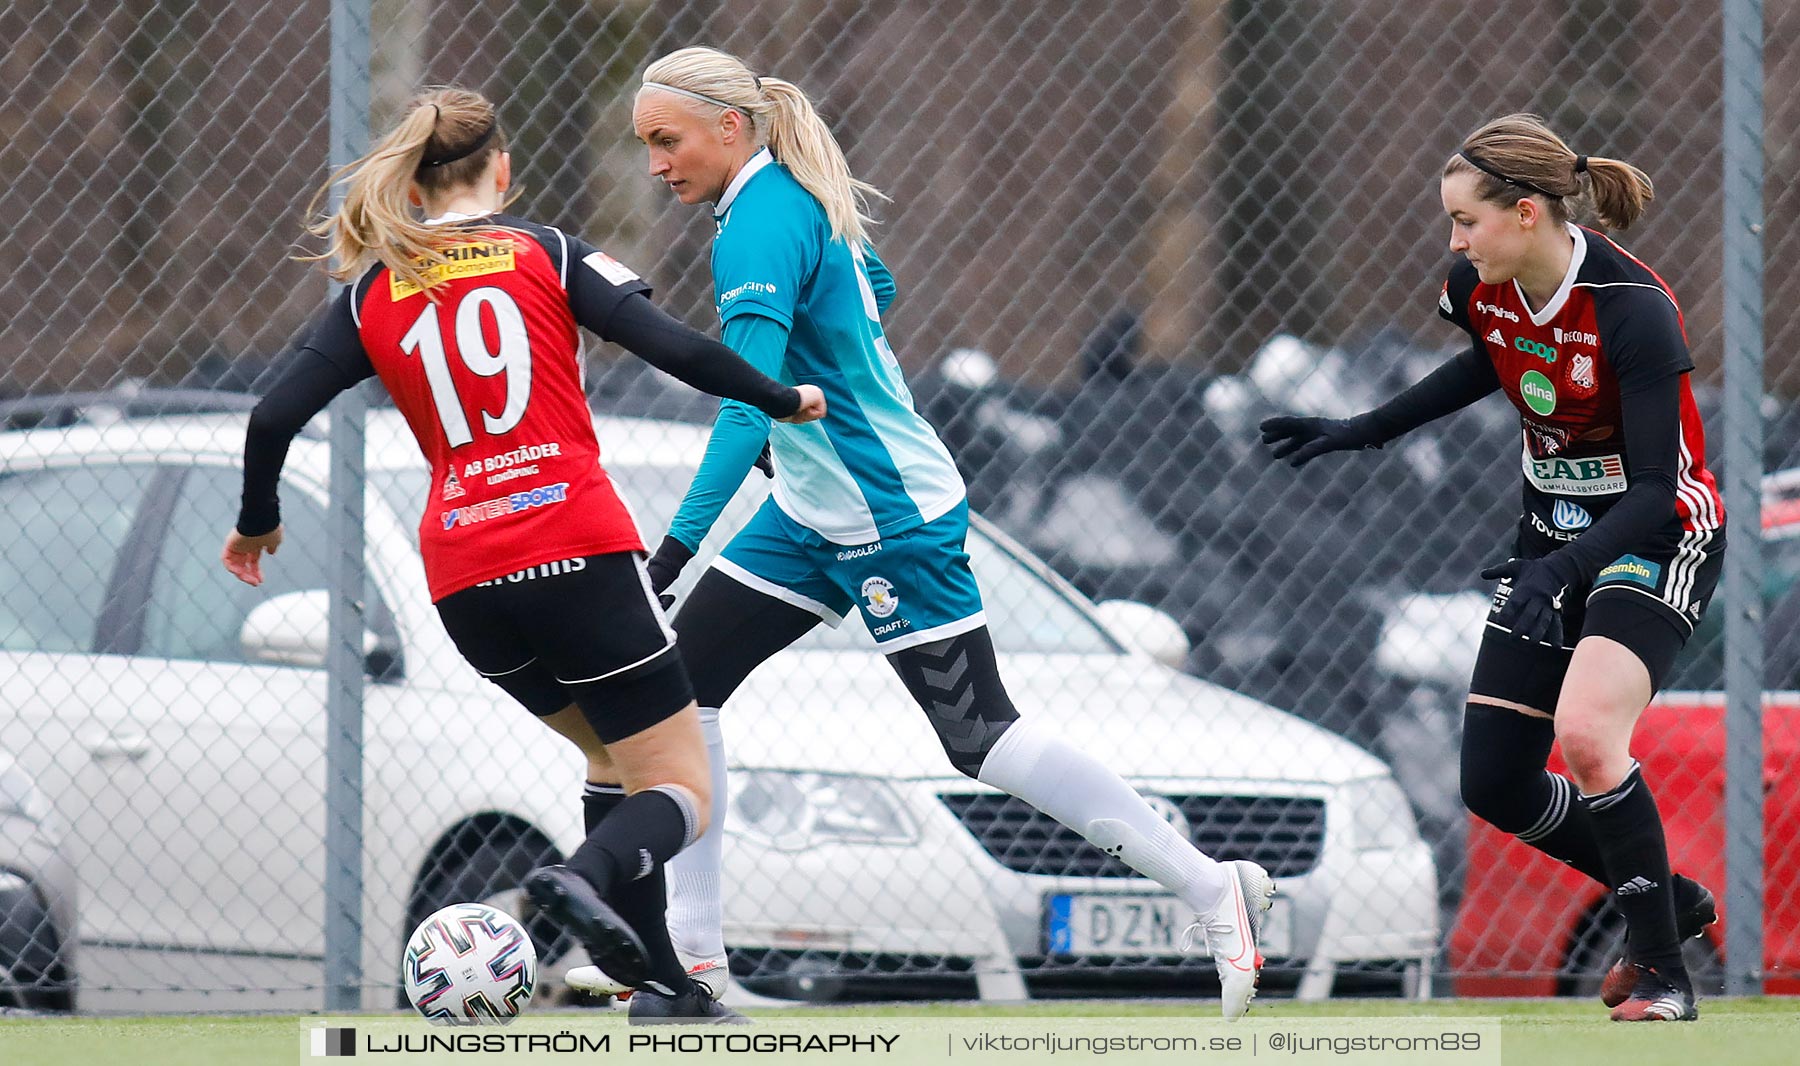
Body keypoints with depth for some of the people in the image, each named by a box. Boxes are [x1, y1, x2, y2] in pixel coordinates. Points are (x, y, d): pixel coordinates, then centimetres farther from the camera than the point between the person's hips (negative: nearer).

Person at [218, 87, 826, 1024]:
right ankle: (589, 876, -34)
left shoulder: (373, 292, 11)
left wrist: (257, 525, 20)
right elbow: (676, 350, -5)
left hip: (463, 579, 4)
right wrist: (782, 400, 10)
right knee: (679, 790, 0)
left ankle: (661, 986, 16)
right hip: (578, 553, -4)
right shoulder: (546, 253, 4)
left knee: (612, 752, 25)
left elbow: (275, 418, 3)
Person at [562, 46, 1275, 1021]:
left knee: (977, 733, -6)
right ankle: (688, 949, 7)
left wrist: (682, 539, -35)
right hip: (817, 511, 10)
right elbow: (873, 287, 25)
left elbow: (751, 398, -30)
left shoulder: (759, 223, -21)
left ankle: (1212, 889, 0)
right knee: (679, 676, 5)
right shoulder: (797, 198, 7)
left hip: (889, 519, -10)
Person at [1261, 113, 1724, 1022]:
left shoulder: (1632, 308, -27)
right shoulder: (1483, 289, -6)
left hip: (1658, 537, -8)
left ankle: (1663, 975, -15)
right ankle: (1669, 902, 26)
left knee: (1585, 732, -31)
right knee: (1493, 784, 2)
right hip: (1555, 534, 8)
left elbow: (1656, 487, -29)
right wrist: (1362, 431, 16)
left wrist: (1562, 571, -43)